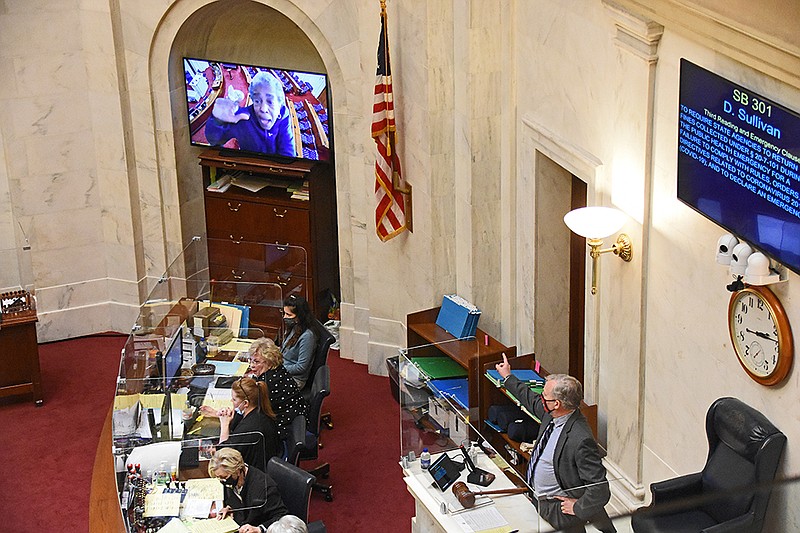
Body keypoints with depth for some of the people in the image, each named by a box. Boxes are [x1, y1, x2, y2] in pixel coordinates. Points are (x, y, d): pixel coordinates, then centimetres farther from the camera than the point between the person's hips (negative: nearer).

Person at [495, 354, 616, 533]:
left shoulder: (581, 440, -31)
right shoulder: (552, 415, -4)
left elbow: (600, 490, -29)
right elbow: (531, 400, 21)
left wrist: (578, 508, -17)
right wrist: (508, 377, 32)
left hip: (556, 508, -9)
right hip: (535, 497, 9)